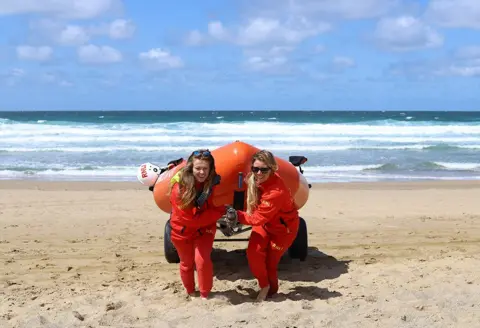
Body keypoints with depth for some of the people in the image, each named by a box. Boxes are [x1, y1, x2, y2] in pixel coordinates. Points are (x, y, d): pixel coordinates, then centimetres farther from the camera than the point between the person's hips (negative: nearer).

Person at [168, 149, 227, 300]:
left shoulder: (214, 183, -20)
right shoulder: (179, 187, -29)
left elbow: (218, 208, -7)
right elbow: (189, 217, -29)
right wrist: (221, 212, -28)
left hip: (204, 229, 1)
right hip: (182, 230, -1)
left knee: (202, 260, -14)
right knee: (186, 263, 15)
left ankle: (205, 294, 7)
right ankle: (190, 292, 40)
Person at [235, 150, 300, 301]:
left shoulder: (276, 192, -40)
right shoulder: (254, 179, -18)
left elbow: (257, 219, -31)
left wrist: (235, 214, -26)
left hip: (283, 227, -6)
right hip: (264, 222, 6)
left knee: (270, 261, 4)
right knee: (253, 253, -13)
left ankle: (272, 290, 32)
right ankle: (264, 285, 9)